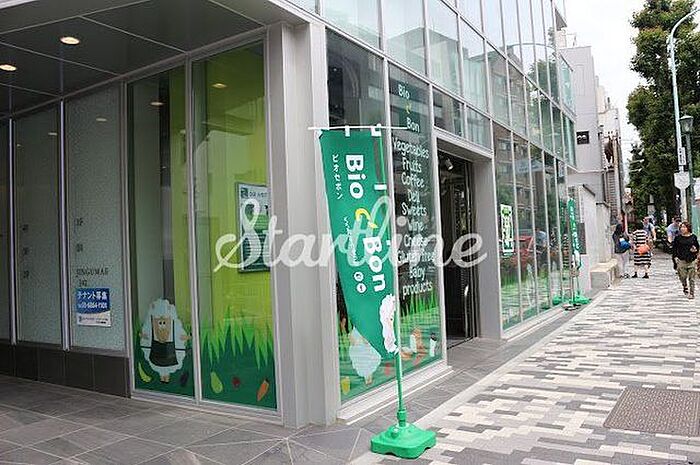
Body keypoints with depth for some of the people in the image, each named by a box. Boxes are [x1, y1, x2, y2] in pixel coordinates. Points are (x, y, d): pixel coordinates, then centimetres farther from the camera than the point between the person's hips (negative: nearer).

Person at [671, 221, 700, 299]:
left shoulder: (693, 237, 4)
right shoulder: (678, 238, 3)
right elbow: (674, 248, 7)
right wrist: (675, 257, -4)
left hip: (692, 260, 0)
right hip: (681, 260, 0)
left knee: (692, 278, 0)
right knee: (682, 277, 5)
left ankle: (692, 293, 8)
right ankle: (685, 289, 29)